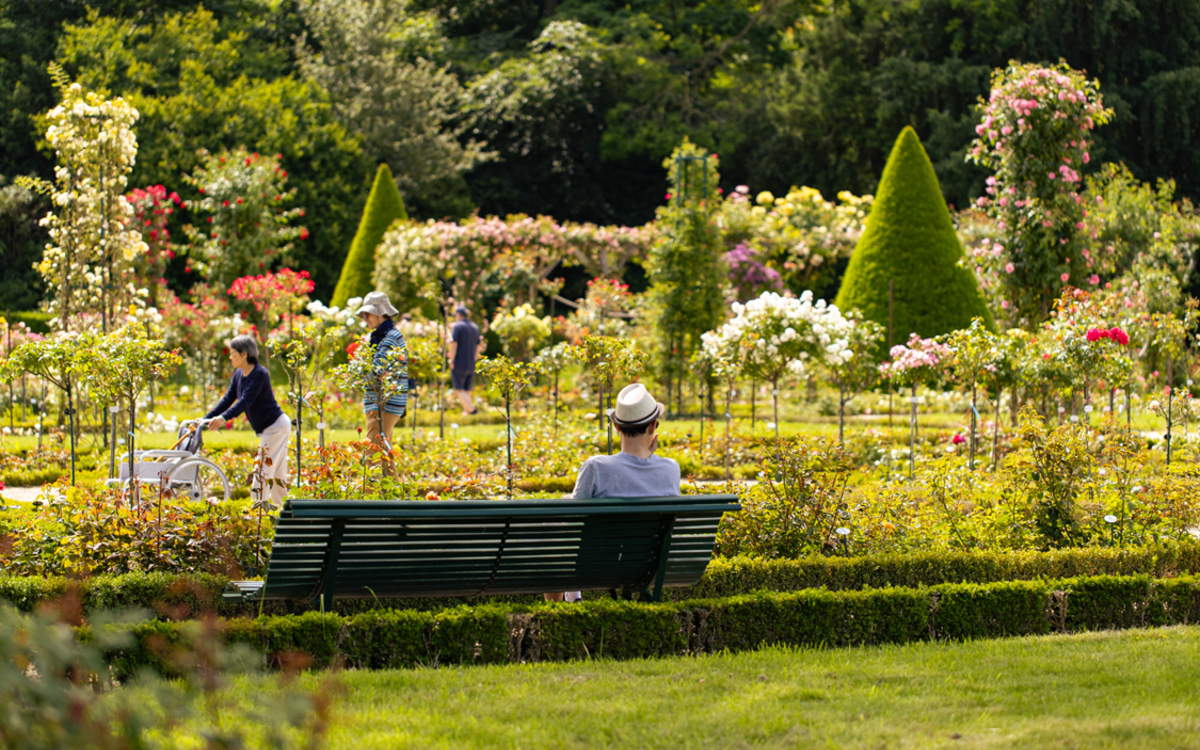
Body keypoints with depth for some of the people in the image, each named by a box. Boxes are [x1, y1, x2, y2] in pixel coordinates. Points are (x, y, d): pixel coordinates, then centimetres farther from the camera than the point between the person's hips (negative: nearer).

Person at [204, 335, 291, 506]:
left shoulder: (260, 374, -21)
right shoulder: (239, 375, 5)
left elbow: (246, 401, -31)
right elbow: (228, 399, 4)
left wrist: (224, 418, -42)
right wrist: (205, 419, -5)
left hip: (277, 427, -9)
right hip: (266, 429, 9)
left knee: (262, 470, -11)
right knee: (277, 473, 13)